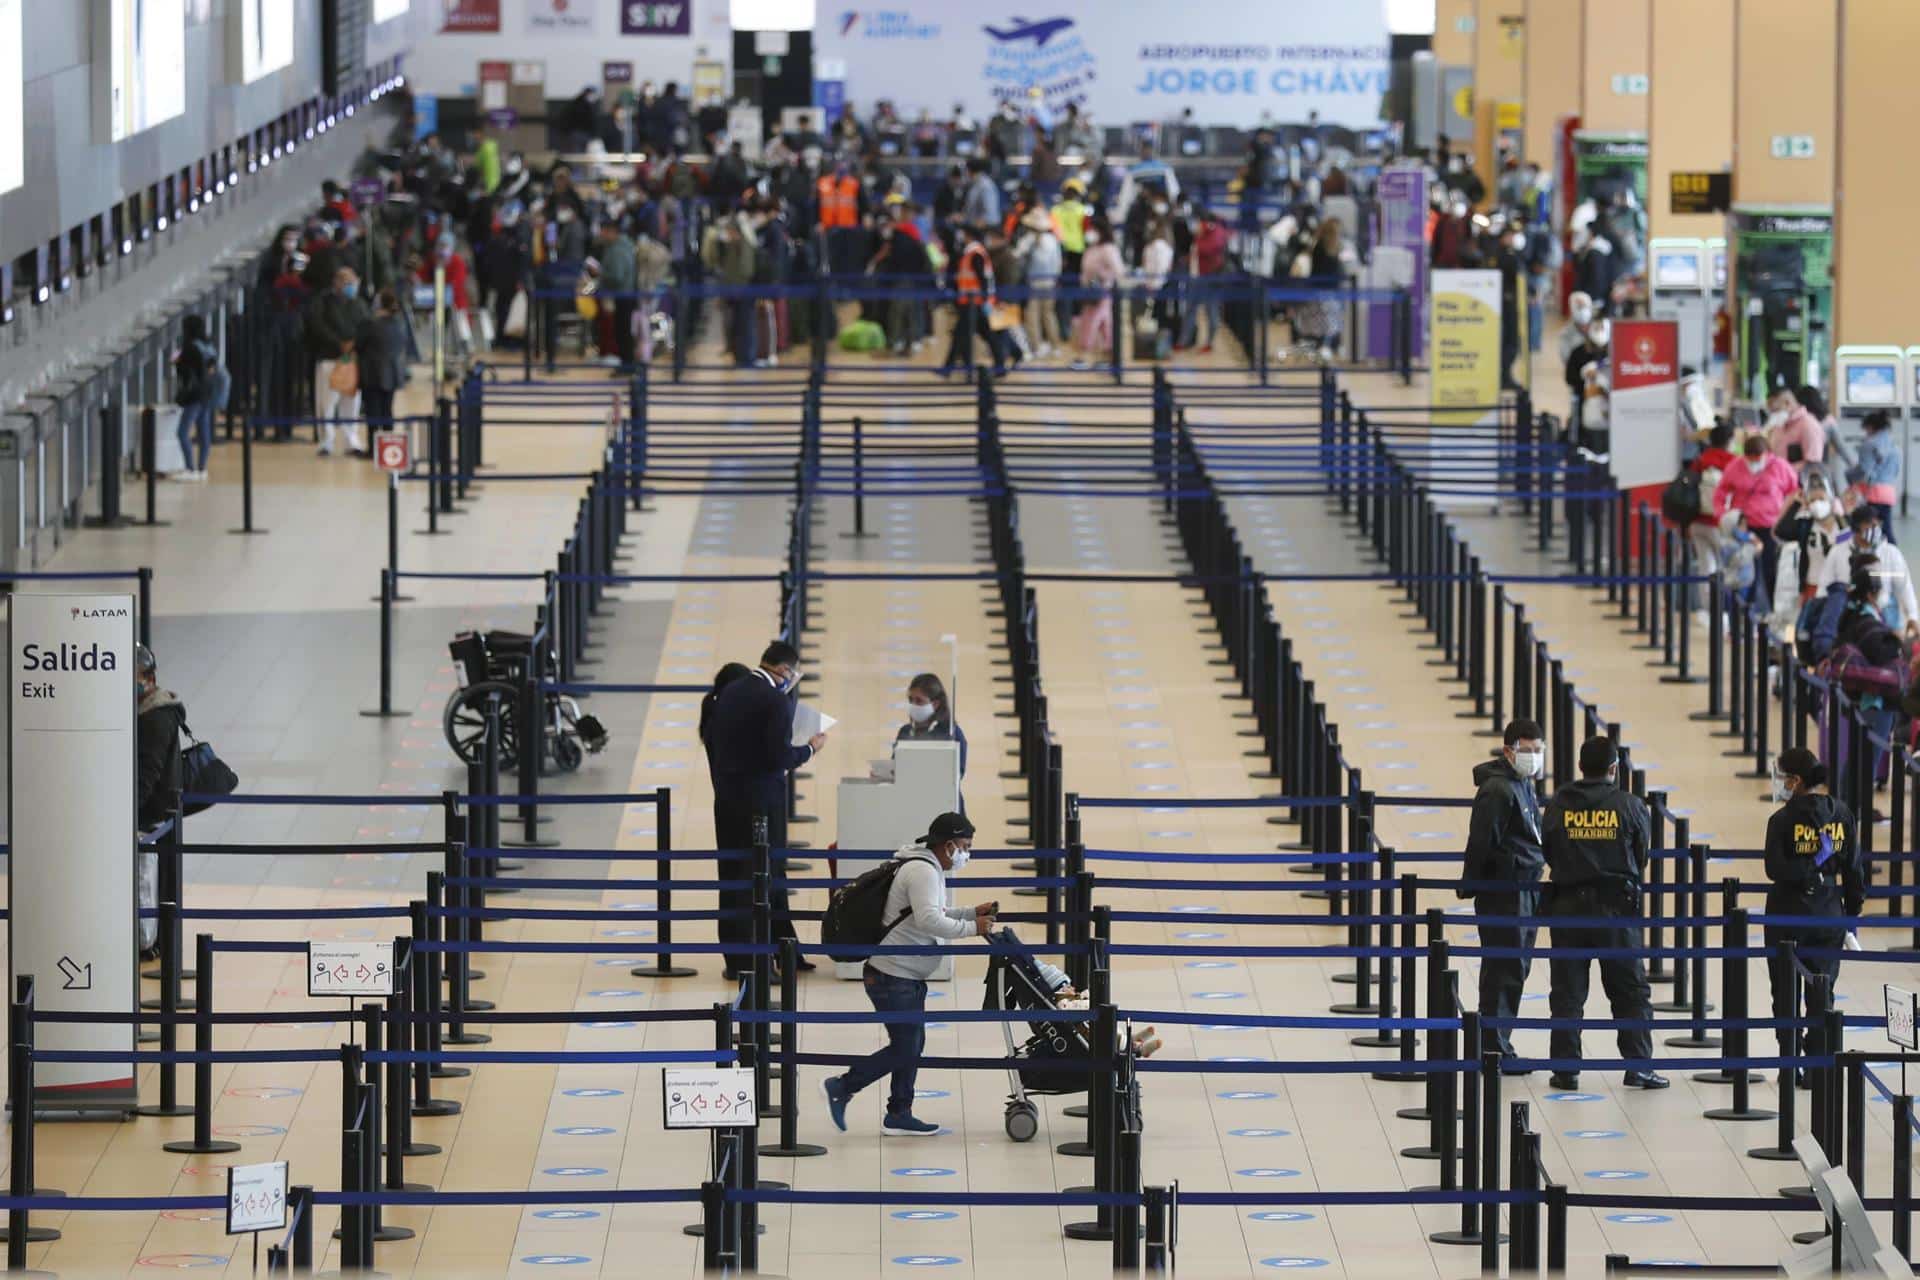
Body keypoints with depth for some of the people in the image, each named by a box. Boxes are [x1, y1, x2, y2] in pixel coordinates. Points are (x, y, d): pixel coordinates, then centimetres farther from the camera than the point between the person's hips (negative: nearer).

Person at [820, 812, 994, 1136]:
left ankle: (899, 1116, 18)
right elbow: (929, 921, -31)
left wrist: (973, 913, 14)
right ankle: (841, 1088, 4)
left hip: (907, 976, 11)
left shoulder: (929, 868, 14)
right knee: (904, 1049, -6)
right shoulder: (922, 872, -20)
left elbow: (936, 914, 26)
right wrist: (971, 928, -23)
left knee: (912, 1044, 13)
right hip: (892, 977, -11)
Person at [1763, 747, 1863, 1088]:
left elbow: (1775, 870, -20)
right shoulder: (1843, 816, 0)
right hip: (1830, 915, 3)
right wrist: (1852, 915, 11)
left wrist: (1811, 867, -10)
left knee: (1786, 995, 8)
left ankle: (1790, 1069, 9)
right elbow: (1854, 871, 4)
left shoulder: (1783, 819, -12)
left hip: (1788, 916, -3)